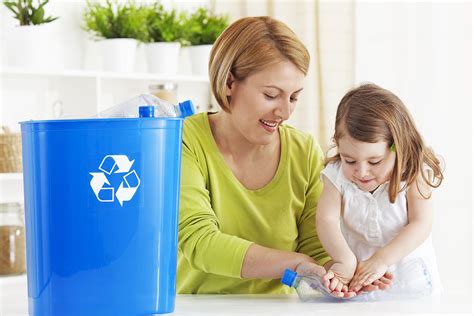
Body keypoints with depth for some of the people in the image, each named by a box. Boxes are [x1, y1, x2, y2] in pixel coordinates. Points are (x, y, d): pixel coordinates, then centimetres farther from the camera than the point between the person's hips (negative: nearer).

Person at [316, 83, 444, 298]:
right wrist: (345, 260, -33)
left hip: (411, 282, -1)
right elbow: (326, 220, -15)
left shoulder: (414, 176, -8)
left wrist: (382, 259, -28)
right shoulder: (337, 176, -4)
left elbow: (420, 225, -15)